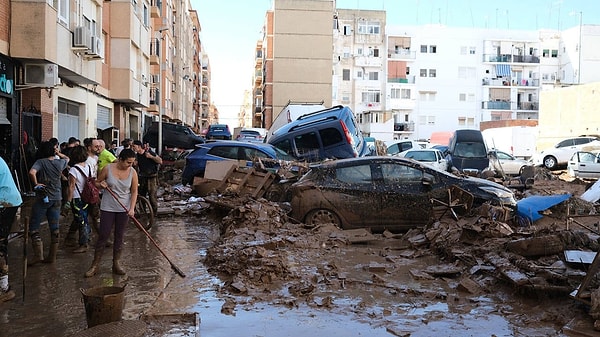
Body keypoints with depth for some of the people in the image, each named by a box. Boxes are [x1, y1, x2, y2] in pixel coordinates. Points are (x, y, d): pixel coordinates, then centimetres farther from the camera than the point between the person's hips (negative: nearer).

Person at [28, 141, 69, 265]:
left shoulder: (40, 162, -10)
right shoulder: (60, 162, 3)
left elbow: (32, 172, -28)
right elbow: (67, 158, 27)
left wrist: (36, 184, -15)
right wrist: (58, 153, 16)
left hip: (43, 198, -5)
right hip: (56, 198, 5)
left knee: (34, 227, 5)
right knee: (54, 228, 9)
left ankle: (38, 254, -3)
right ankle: (52, 256, 15)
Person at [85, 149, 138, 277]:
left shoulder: (132, 172, -5)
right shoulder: (107, 169, -9)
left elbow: (134, 191, 0)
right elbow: (97, 183, 5)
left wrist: (132, 208, -10)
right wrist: (101, 185, -18)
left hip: (124, 209, 2)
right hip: (108, 207, -1)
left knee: (119, 237, 9)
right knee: (103, 236, 0)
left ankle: (116, 264, 20)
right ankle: (95, 265, 9)